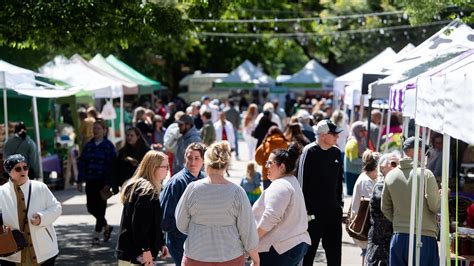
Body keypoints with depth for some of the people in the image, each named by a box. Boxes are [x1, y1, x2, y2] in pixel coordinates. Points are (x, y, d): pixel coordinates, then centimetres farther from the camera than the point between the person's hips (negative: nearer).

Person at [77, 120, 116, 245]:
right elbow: (82, 163, 10)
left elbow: (111, 165, -9)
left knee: (100, 207, 0)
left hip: (102, 182, -5)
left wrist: (108, 183, -15)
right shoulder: (88, 145, 8)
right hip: (90, 181, 5)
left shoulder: (109, 146, -5)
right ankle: (106, 227, 28)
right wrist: (80, 180, 3)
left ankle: (97, 234, 9)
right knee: (91, 207, 7)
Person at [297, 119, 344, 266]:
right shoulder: (309, 152, -12)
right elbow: (303, 182, -13)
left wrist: (339, 202, 12)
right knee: (308, 249, 5)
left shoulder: (336, 152, 6)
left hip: (333, 210, 6)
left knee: (334, 249, 12)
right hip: (313, 210, -6)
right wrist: (306, 210, -15)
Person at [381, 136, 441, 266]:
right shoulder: (426, 174, -9)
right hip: (424, 236, -5)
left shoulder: (390, 176, 6)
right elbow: (435, 206, -11)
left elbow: (385, 209, 10)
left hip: (398, 236, 5)